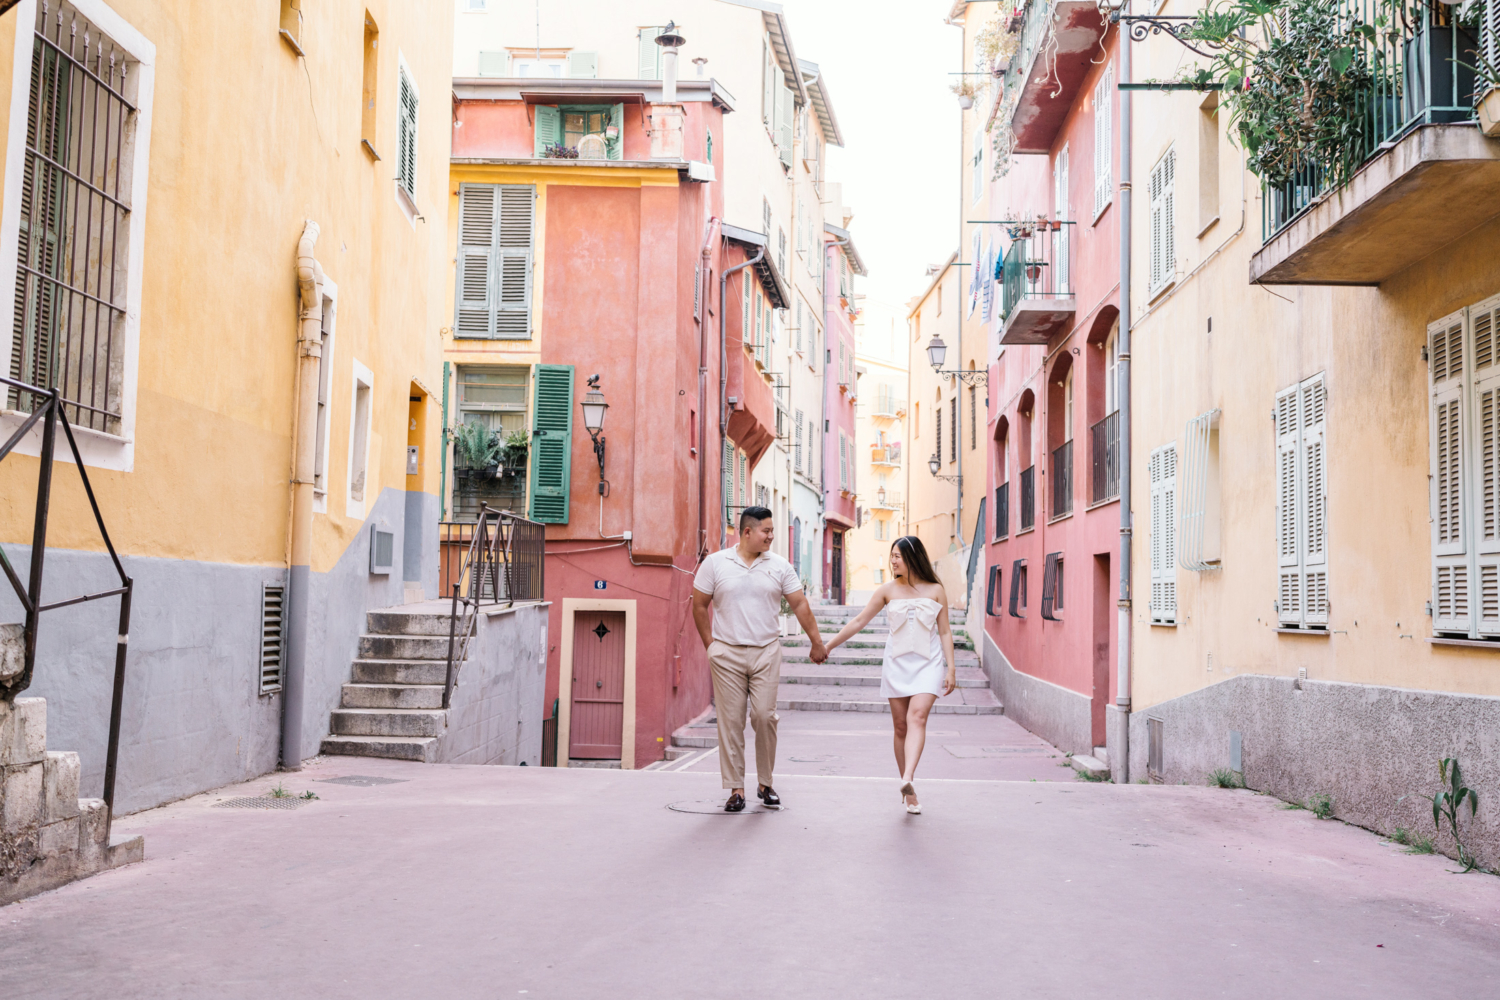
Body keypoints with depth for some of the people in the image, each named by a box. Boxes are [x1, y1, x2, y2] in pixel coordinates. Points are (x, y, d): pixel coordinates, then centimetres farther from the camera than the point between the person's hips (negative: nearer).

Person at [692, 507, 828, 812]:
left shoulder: (779, 566, 6)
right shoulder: (715, 563, 2)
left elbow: (799, 604, 8)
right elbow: (699, 606, 7)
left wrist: (816, 642, 8)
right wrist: (710, 644, 6)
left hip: (767, 652, 1)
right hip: (727, 654, -1)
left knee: (765, 716, -4)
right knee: (731, 721, -1)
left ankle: (765, 783, 13)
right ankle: (736, 789, 6)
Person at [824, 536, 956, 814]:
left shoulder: (935, 591, 4)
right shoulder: (888, 590, 7)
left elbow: (944, 632, 7)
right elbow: (859, 622, 10)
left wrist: (951, 668, -1)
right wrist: (827, 646, 8)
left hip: (927, 664, -2)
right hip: (897, 663, 2)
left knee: (917, 717, -21)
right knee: (900, 726, 1)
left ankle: (908, 779, -36)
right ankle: (908, 792, 8)